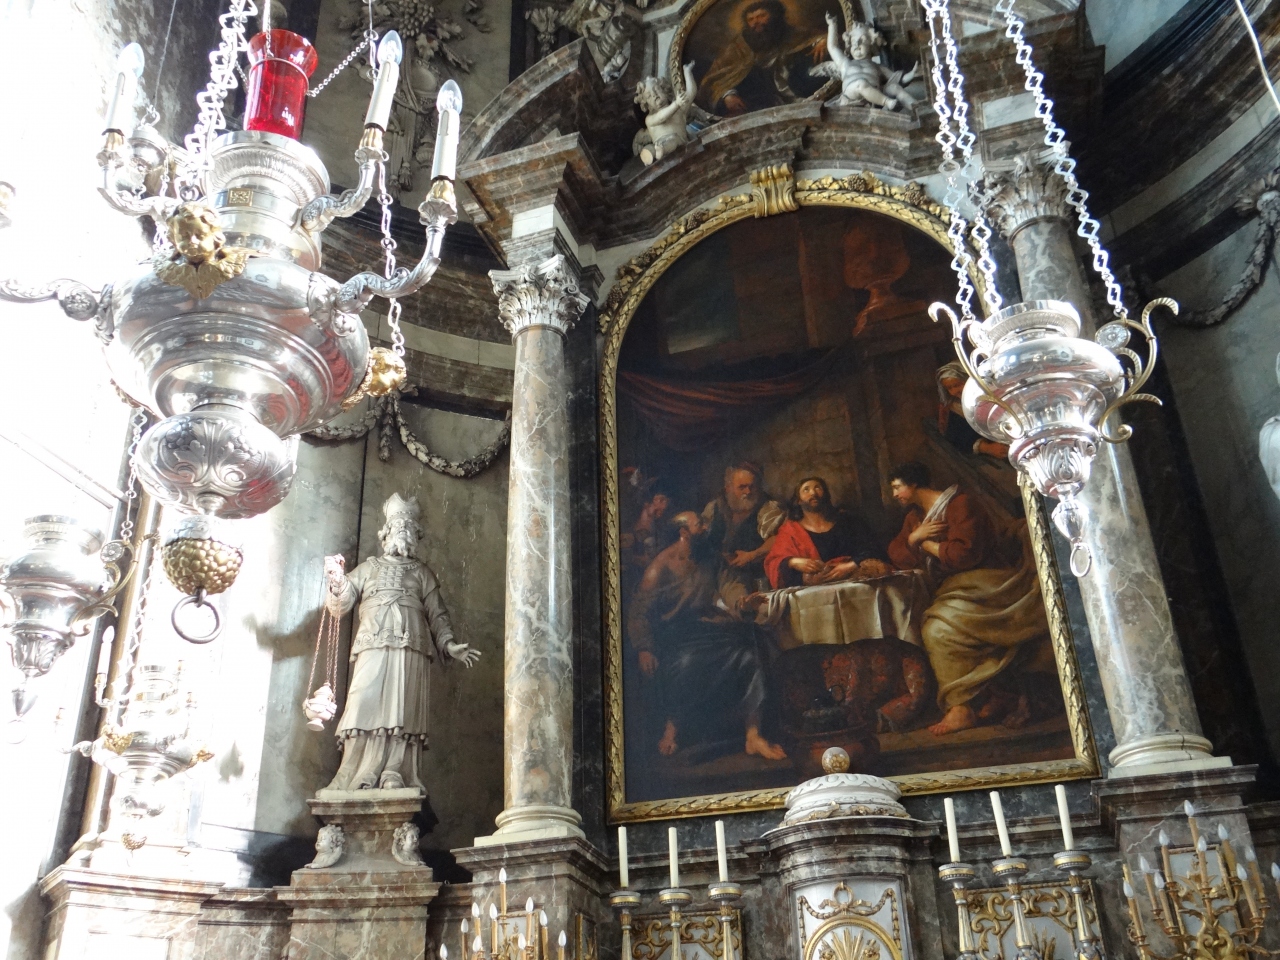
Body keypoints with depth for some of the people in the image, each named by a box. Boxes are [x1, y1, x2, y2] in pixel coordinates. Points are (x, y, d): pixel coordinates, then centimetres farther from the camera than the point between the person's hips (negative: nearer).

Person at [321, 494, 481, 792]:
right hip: (373, 647, 0)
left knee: (402, 710, -11)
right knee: (365, 705, -14)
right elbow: (339, 605, 15)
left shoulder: (422, 572, 24)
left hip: (411, 649, 0)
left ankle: (395, 777, -16)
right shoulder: (368, 568, 24)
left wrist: (448, 644, 1)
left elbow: (436, 614, 16)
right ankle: (355, 779, -15)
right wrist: (336, 581, -6)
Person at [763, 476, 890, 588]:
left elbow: (869, 550, 6)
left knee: (879, 568, -30)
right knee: (809, 577, -36)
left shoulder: (847, 520, 18)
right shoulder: (791, 529, 15)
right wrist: (793, 562, -19)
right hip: (818, 584, -1)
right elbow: (774, 563, 4)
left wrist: (851, 566, -15)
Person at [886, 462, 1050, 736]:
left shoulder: (959, 505, -10)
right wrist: (913, 537, -9)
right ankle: (996, 699, -15)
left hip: (984, 585, -8)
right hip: (954, 589, 8)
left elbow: (964, 554, -21)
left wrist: (927, 544, -7)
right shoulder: (914, 517, 17)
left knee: (940, 627, -26)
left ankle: (962, 707, -21)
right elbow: (899, 558, 11)